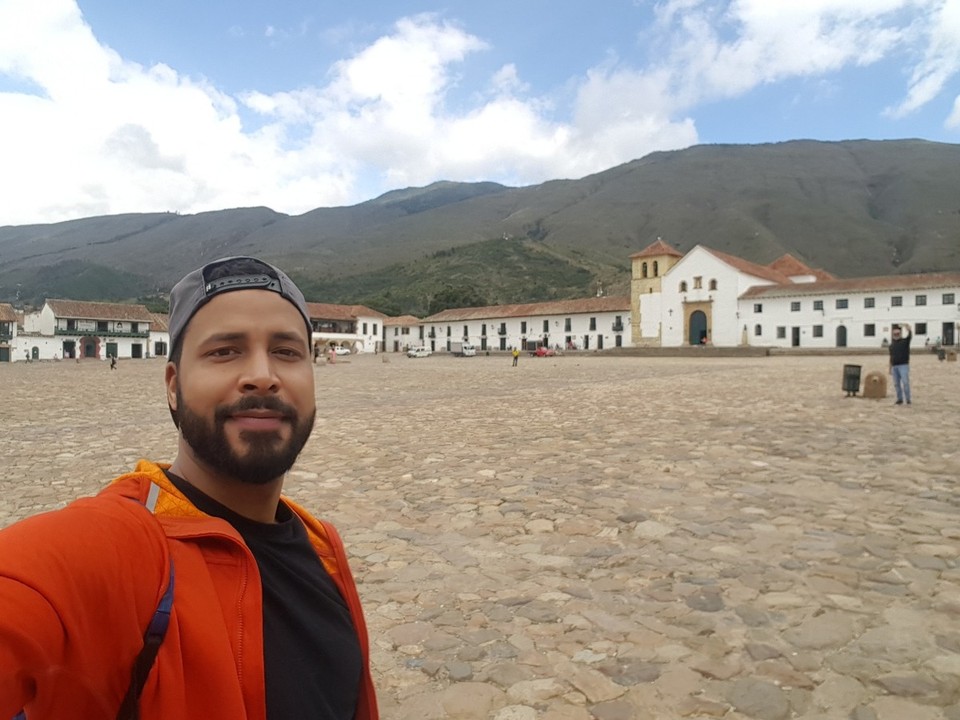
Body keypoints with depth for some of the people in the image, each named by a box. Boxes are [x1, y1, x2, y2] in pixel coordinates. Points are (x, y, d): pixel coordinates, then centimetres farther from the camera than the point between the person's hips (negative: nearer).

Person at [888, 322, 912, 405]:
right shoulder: (892, 344, 15)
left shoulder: (905, 341, 3)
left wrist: (906, 326, -32)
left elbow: (910, 333, -16)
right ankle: (899, 399, 14)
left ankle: (908, 399, -7)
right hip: (894, 366, 5)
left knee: (905, 382, -12)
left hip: (904, 365, -5)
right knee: (896, 384, 6)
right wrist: (890, 368, 16)